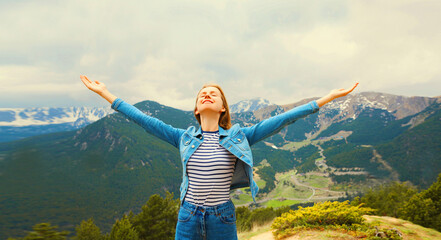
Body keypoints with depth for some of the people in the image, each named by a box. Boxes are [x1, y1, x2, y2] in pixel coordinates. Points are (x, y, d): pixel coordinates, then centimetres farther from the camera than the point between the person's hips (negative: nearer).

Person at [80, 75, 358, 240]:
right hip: (189, 216, 1)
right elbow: (145, 119, 5)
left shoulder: (237, 137, -2)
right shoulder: (184, 137, 3)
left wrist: (327, 98, -5)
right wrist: (106, 94, 8)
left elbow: (280, 120, -5)